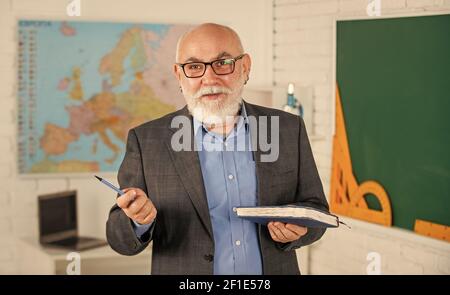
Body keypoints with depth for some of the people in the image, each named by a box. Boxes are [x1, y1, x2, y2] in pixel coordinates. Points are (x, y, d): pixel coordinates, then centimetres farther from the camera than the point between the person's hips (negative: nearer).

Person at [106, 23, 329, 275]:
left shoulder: (289, 129, -5)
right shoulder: (146, 140, -10)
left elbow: (315, 208, 1)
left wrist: (296, 227, -19)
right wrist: (138, 220, -28)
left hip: (272, 271, 1)